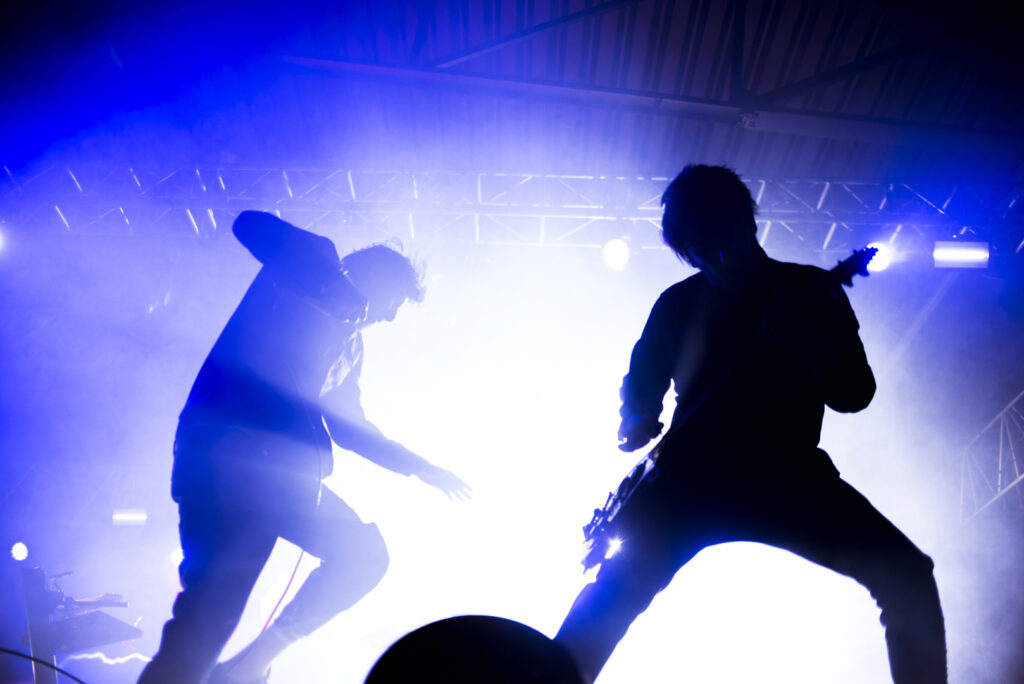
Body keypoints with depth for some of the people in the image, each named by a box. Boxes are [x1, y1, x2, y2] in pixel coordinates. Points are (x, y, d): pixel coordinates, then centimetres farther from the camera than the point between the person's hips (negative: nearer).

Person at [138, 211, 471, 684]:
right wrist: (339, 286, -14)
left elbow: (347, 426, 32)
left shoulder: (351, 344, 25)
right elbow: (250, 225, -14)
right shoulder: (309, 267, 6)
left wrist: (419, 467, 32)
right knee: (211, 611, -15)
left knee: (365, 555, 10)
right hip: (229, 452, -9)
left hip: (283, 470, 9)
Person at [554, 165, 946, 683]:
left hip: (788, 475, 0)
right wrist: (637, 420, -5)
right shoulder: (678, 303, 11)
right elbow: (640, 383, 18)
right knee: (619, 583, -21)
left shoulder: (812, 291, 7)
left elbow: (856, 393, 1)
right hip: (691, 475, 0)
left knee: (906, 574, -17)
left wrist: (817, 355, -20)